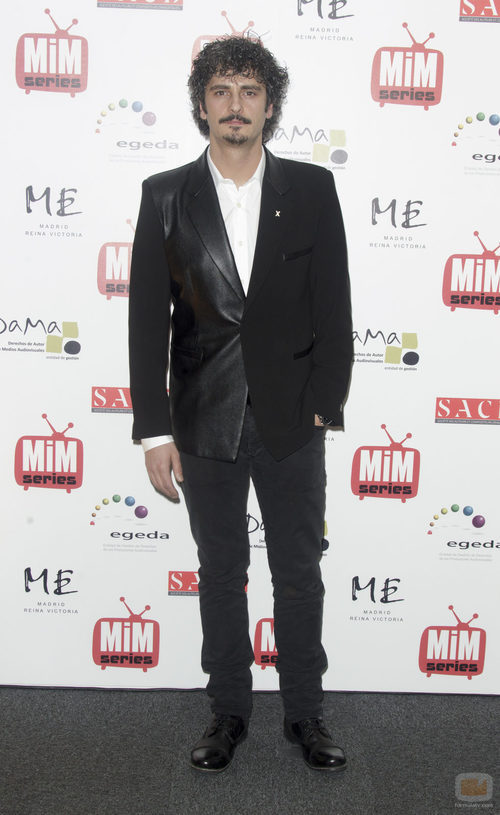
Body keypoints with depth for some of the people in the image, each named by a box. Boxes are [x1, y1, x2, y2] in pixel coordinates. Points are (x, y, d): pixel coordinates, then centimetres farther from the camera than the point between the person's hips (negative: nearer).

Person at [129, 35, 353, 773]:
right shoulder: (165, 196, 0)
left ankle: (305, 712, 30)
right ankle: (229, 710, 33)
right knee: (220, 574, 14)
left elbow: (333, 307, 1)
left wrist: (323, 405, -4)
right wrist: (156, 430, -7)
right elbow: (148, 320, -3)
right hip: (204, 423, 1)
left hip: (292, 423, 0)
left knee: (300, 575, 11)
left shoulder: (312, 189, 1)